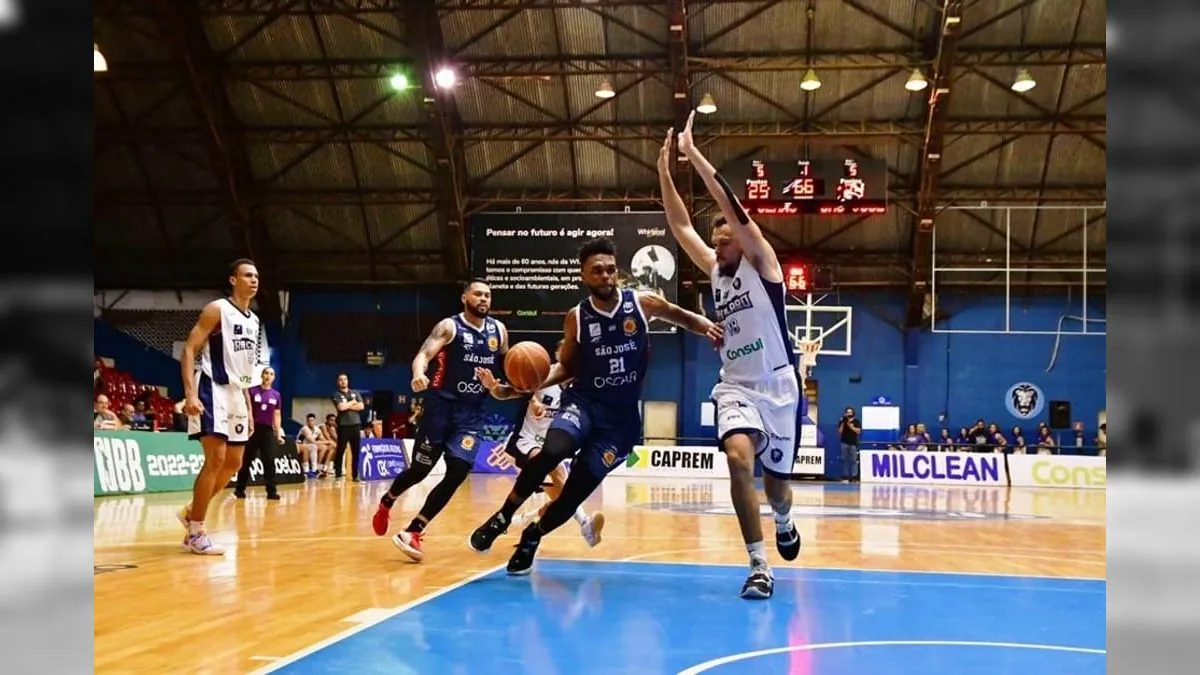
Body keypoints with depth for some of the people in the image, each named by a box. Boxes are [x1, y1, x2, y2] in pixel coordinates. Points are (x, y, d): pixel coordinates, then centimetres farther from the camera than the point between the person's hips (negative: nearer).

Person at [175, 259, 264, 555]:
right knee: (216, 459, -13)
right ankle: (196, 533, -4)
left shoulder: (254, 321, 16)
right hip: (213, 389, -9)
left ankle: (191, 512, 27)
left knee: (233, 463, 10)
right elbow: (189, 349, -13)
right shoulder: (217, 309, -7)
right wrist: (190, 393, -24)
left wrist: (248, 407, 19)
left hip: (237, 393, 9)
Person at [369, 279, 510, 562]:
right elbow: (424, 354, -20)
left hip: (472, 413, 4)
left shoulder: (498, 330, 8)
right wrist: (419, 374, -42)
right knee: (419, 470, 4)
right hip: (442, 405, -4)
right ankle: (385, 503, 36)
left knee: (458, 472, -12)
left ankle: (412, 532, -6)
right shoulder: (449, 326, -7)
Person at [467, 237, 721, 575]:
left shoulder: (643, 303, -4)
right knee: (551, 452, -31)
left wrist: (707, 326, -8)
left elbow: (681, 316, 13)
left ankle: (531, 537, 24)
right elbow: (567, 368, 8)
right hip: (583, 401, 0)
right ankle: (502, 517, -10)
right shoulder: (576, 318, -2)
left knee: (578, 488, -4)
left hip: (622, 416, 0)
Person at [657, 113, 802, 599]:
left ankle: (783, 523, 47)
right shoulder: (714, 270, 10)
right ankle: (760, 566, -19)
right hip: (735, 386, 3)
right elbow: (679, 225, 9)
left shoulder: (760, 262, -5)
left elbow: (732, 205, -16)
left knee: (776, 483, 8)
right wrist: (665, 170, 2)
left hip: (778, 385, -3)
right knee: (739, 458, -26)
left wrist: (693, 154, -17)